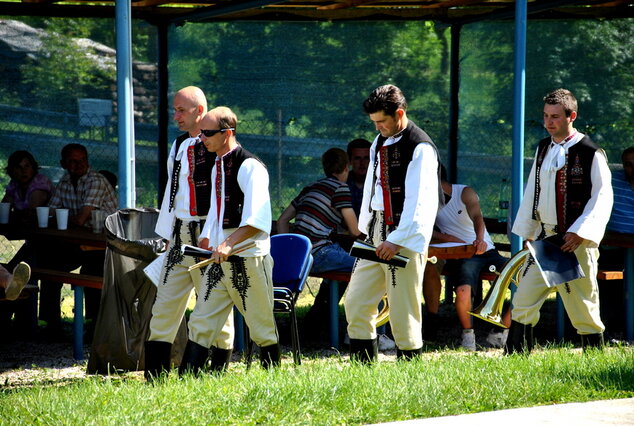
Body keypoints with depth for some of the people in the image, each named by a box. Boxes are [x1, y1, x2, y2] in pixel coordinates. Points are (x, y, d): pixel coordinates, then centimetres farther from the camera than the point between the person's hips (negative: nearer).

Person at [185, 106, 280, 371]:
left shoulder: (249, 166, -12)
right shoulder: (217, 166, 15)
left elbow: (256, 219, -21)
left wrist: (229, 244, -29)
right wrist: (205, 240, 11)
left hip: (248, 258, -8)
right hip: (219, 259, 8)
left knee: (262, 325, 2)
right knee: (202, 320, 3)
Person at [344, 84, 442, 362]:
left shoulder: (420, 147, -11)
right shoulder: (379, 143, 15)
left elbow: (418, 201, -16)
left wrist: (397, 240, -19)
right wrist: (365, 230, 14)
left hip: (406, 238, -8)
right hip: (376, 236, 8)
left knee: (403, 308, -5)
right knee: (356, 300, 3)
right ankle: (363, 363, 9)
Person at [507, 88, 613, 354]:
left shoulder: (591, 154, -8)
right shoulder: (543, 149, 12)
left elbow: (602, 197, -11)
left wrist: (579, 233, -19)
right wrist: (528, 232, 15)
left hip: (576, 242, -6)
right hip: (543, 238, 6)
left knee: (583, 306, -1)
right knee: (523, 302, 3)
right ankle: (515, 356, 9)